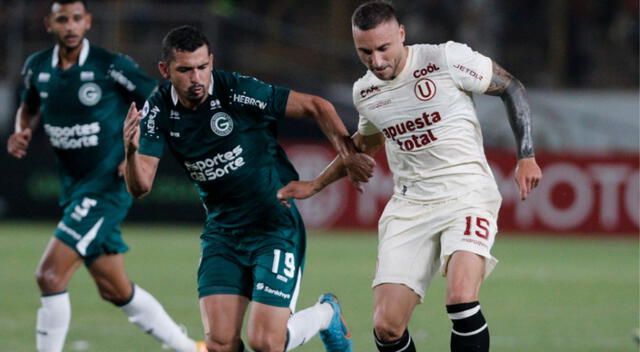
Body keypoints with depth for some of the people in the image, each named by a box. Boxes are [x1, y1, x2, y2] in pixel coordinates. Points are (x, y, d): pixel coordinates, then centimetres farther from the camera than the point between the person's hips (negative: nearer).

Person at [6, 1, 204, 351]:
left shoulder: (111, 66, -14)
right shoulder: (37, 67, 3)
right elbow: (29, 106, 24)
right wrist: (21, 132, 3)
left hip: (107, 188, -7)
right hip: (73, 188, 7)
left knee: (50, 274, -17)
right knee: (115, 290, 14)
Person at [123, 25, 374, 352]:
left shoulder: (239, 92, -18)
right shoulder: (158, 112, -6)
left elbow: (316, 106, -9)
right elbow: (140, 187, -11)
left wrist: (349, 154, -19)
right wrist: (131, 152, -31)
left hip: (276, 226, -4)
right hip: (222, 235, 4)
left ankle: (326, 314, 22)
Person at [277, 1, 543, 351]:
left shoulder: (447, 59, -10)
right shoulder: (364, 92, 7)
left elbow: (512, 88, 1)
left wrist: (526, 157, -4)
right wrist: (315, 185, 29)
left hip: (466, 194, -5)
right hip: (409, 205, 5)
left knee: (461, 299, -29)